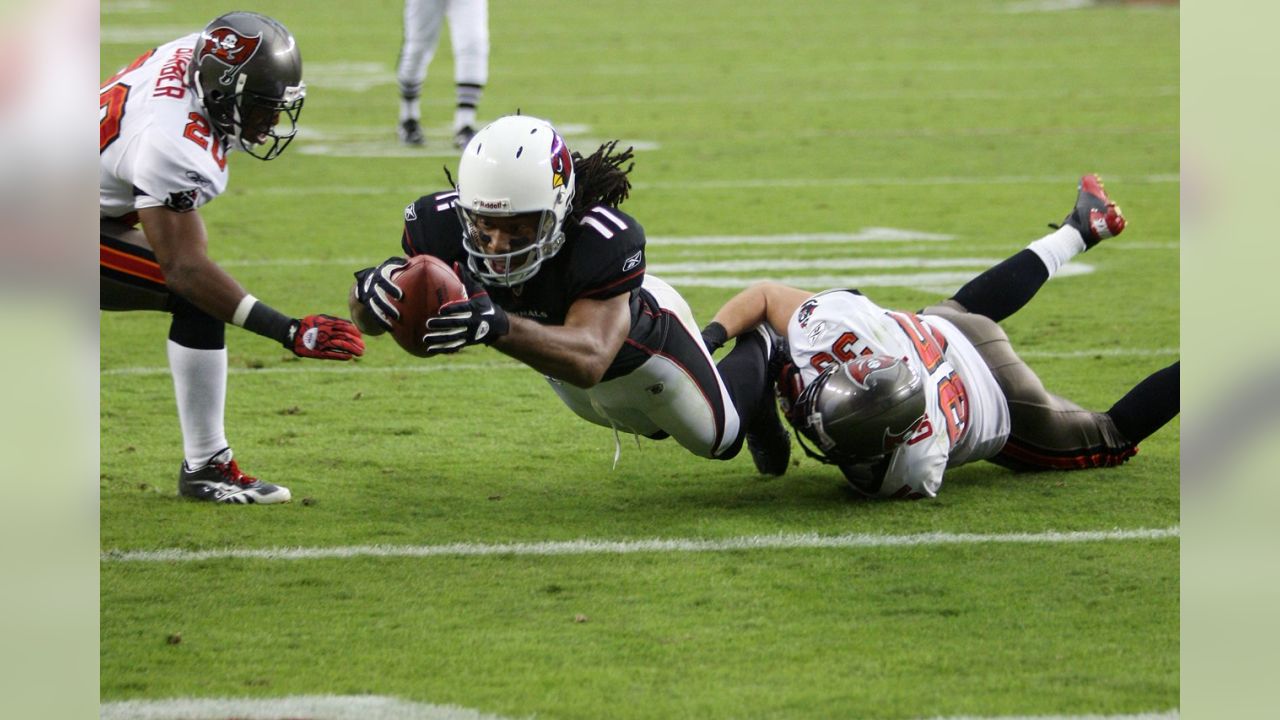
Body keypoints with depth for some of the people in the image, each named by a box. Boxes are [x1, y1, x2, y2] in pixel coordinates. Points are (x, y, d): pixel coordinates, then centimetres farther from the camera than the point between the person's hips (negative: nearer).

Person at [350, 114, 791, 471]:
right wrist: (373, 288, -56)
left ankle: (757, 358, 53)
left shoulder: (605, 241, -49)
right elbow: (366, 321, -30)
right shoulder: (444, 225, -39)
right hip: (558, 343, 4)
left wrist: (497, 326, -75)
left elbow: (589, 359, -58)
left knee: (719, 436, 23)